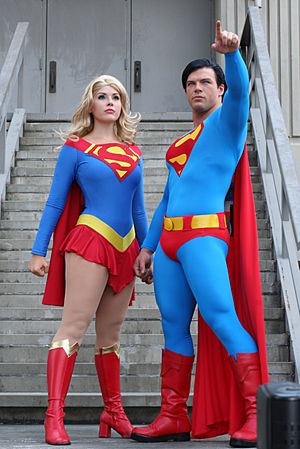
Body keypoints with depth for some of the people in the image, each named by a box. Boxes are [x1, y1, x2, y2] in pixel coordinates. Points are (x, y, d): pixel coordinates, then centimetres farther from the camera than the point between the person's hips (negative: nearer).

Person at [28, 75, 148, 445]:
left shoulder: (133, 153, 16)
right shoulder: (75, 148, 3)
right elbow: (54, 203, 1)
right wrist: (38, 250, -3)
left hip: (124, 248, 5)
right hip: (90, 241, -5)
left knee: (110, 333, 13)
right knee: (73, 326, -12)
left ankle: (113, 412, 22)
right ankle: (54, 417, -16)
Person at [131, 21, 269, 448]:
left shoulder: (228, 122, 5)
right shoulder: (181, 144, 26)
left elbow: (239, 87, -17)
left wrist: (232, 52, -37)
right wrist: (147, 247, 20)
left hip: (204, 236, -8)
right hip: (169, 238, 8)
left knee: (223, 319, -16)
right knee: (174, 327, 6)